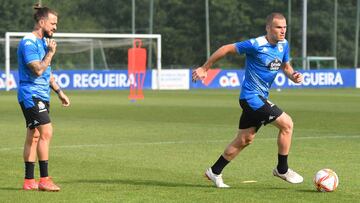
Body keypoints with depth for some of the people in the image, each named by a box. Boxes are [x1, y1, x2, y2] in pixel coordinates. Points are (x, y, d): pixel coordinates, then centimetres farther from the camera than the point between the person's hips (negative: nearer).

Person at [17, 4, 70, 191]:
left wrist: (59, 92, 24)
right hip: (31, 94, -10)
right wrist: (50, 52, -14)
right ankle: (44, 179, -14)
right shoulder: (28, 43, -15)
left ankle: (29, 181, 13)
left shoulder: (43, 42, 16)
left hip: (41, 95, 10)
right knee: (46, 132, -15)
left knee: (34, 136, 9)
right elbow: (38, 70, -23)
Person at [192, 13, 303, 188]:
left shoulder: (283, 45, 4)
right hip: (252, 96, -9)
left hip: (260, 98, 9)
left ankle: (214, 172, 27)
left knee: (244, 140, 15)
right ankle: (282, 170, 0)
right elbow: (226, 49, -12)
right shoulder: (256, 45, -18)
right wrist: (204, 68, -7)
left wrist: (293, 75, -4)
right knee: (287, 123, -13)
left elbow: (285, 65, 20)